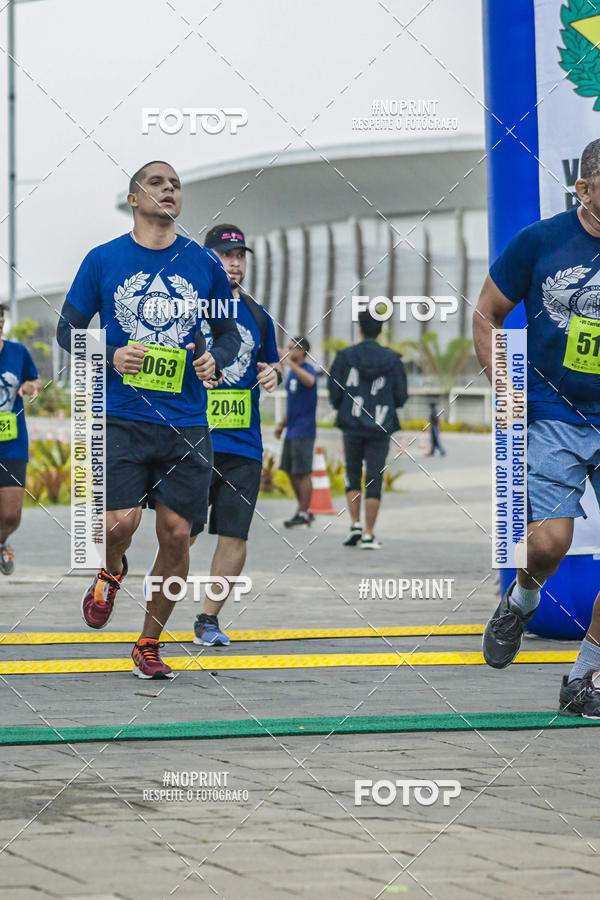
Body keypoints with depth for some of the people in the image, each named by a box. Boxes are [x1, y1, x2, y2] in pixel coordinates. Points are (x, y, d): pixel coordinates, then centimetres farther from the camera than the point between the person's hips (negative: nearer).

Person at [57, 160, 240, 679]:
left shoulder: (204, 265, 7)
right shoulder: (103, 260, 3)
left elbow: (229, 332, 17)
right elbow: (68, 329, 8)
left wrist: (215, 358, -6)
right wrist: (110, 355, -11)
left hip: (187, 422, 2)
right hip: (122, 417, -2)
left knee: (176, 535, -1)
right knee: (120, 522, -17)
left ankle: (150, 645, 17)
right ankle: (112, 572, 21)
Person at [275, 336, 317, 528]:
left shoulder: (308, 369, -11)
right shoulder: (292, 372, 17)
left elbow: (309, 381, -37)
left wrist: (289, 362, -39)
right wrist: (282, 424, 21)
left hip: (303, 432, -9)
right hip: (291, 431, 9)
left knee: (302, 472, -6)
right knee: (291, 472, 12)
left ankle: (303, 514, -2)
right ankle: (304, 510, 20)